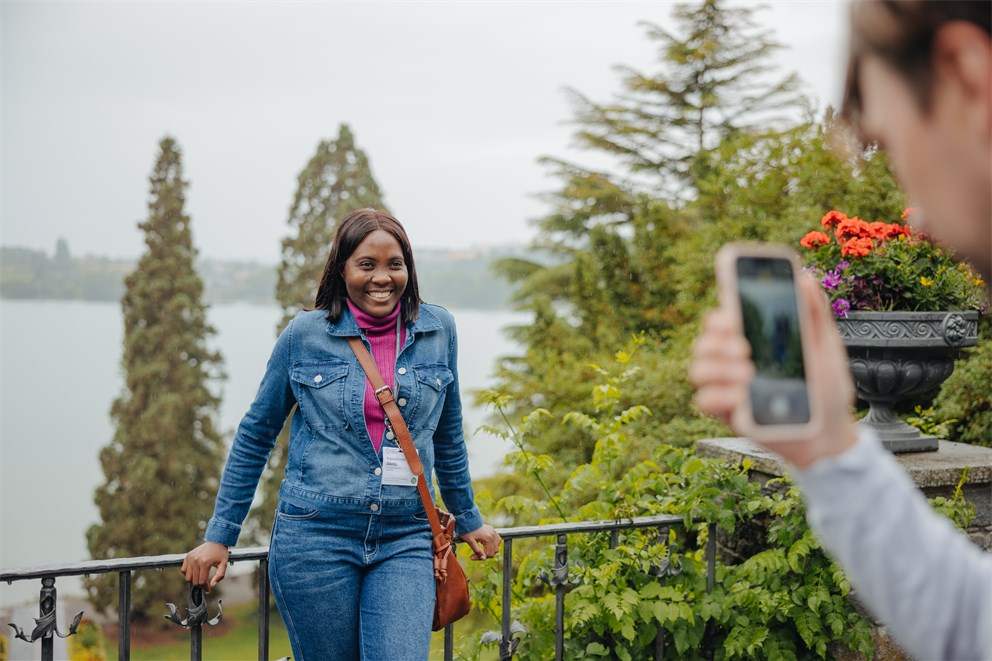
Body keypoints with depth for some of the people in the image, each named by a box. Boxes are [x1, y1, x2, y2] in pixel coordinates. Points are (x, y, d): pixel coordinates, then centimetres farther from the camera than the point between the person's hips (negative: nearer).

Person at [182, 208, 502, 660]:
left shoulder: (438, 330, 4)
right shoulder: (305, 334, -1)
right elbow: (255, 436, 8)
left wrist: (466, 518, 26)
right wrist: (219, 535, 7)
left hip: (405, 541, 1)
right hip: (314, 537, -1)